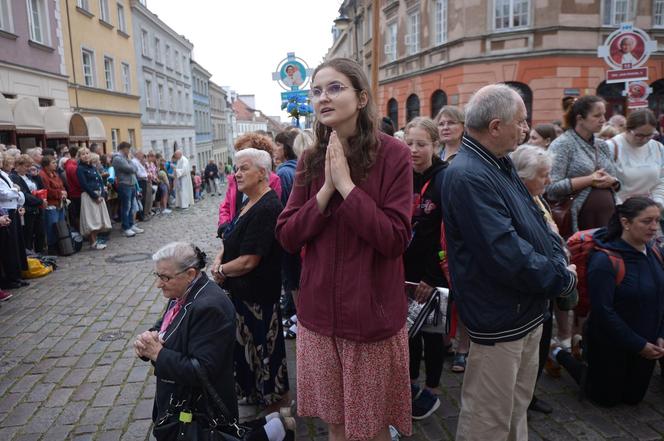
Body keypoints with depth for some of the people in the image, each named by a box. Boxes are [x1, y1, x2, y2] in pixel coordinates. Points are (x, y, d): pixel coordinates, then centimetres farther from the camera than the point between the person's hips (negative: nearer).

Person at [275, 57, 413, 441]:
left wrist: (347, 185, -21)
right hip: (318, 312, 5)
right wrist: (326, 190, -14)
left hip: (372, 314, -4)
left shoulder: (392, 154, -11)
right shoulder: (311, 160, 3)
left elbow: (395, 240, -18)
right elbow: (287, 237, -1)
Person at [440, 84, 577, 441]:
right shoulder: (467, 176, -26)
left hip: (528, 310, 10)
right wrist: (563, 280, -15)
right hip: (500, 319, -10)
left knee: (517, 405, 27)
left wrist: (560, 260, -5)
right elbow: (507, 255, -30)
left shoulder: (500, 164, 7)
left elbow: (534, 221, 12)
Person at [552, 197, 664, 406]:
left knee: (633, 397, 20)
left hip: (645, 344, 7)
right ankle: (560, 354, 26)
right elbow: (603, 312, -25)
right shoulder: (604, 261, -26)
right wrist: (639, 345, -18)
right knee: (606, 398, 11)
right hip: (608, 347, -7)